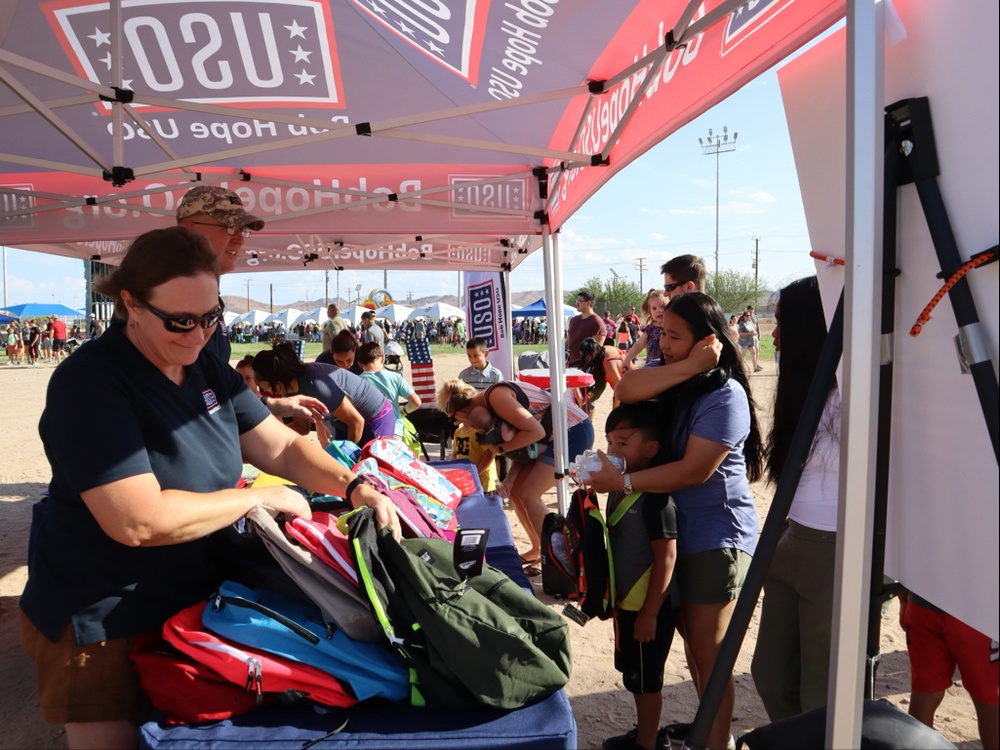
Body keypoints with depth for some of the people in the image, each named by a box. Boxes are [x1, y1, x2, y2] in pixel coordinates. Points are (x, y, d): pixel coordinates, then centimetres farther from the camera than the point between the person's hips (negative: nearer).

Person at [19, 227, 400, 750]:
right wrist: (261, 497, -23)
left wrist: (354, 486, -16)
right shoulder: (89, 385, -24)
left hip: (192, 604, 7)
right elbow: (137, 521, -31)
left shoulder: (208, 370, 0)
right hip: (102, 629, -7)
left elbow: (282, 447, 0)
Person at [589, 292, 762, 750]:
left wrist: (622, 481, -23)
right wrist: (688, 367, -25)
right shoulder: (671, 377, 3)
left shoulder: (725, 396, -20)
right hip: (677, 528, 8)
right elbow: (626, 391, -18)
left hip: (717, 537, -8)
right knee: (690, 633, 20)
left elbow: (693, 471, -25)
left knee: (707, 647, 4)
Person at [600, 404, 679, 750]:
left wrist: (649, 613, -20)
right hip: (627, 602, 9)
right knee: (633, 673, 23)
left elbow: (666, 558, -23)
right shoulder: (619, 488, 3)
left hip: (650, 606, -9)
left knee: (646, 678, 9)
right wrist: (613, 596, 17)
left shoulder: (655, 497, -24)